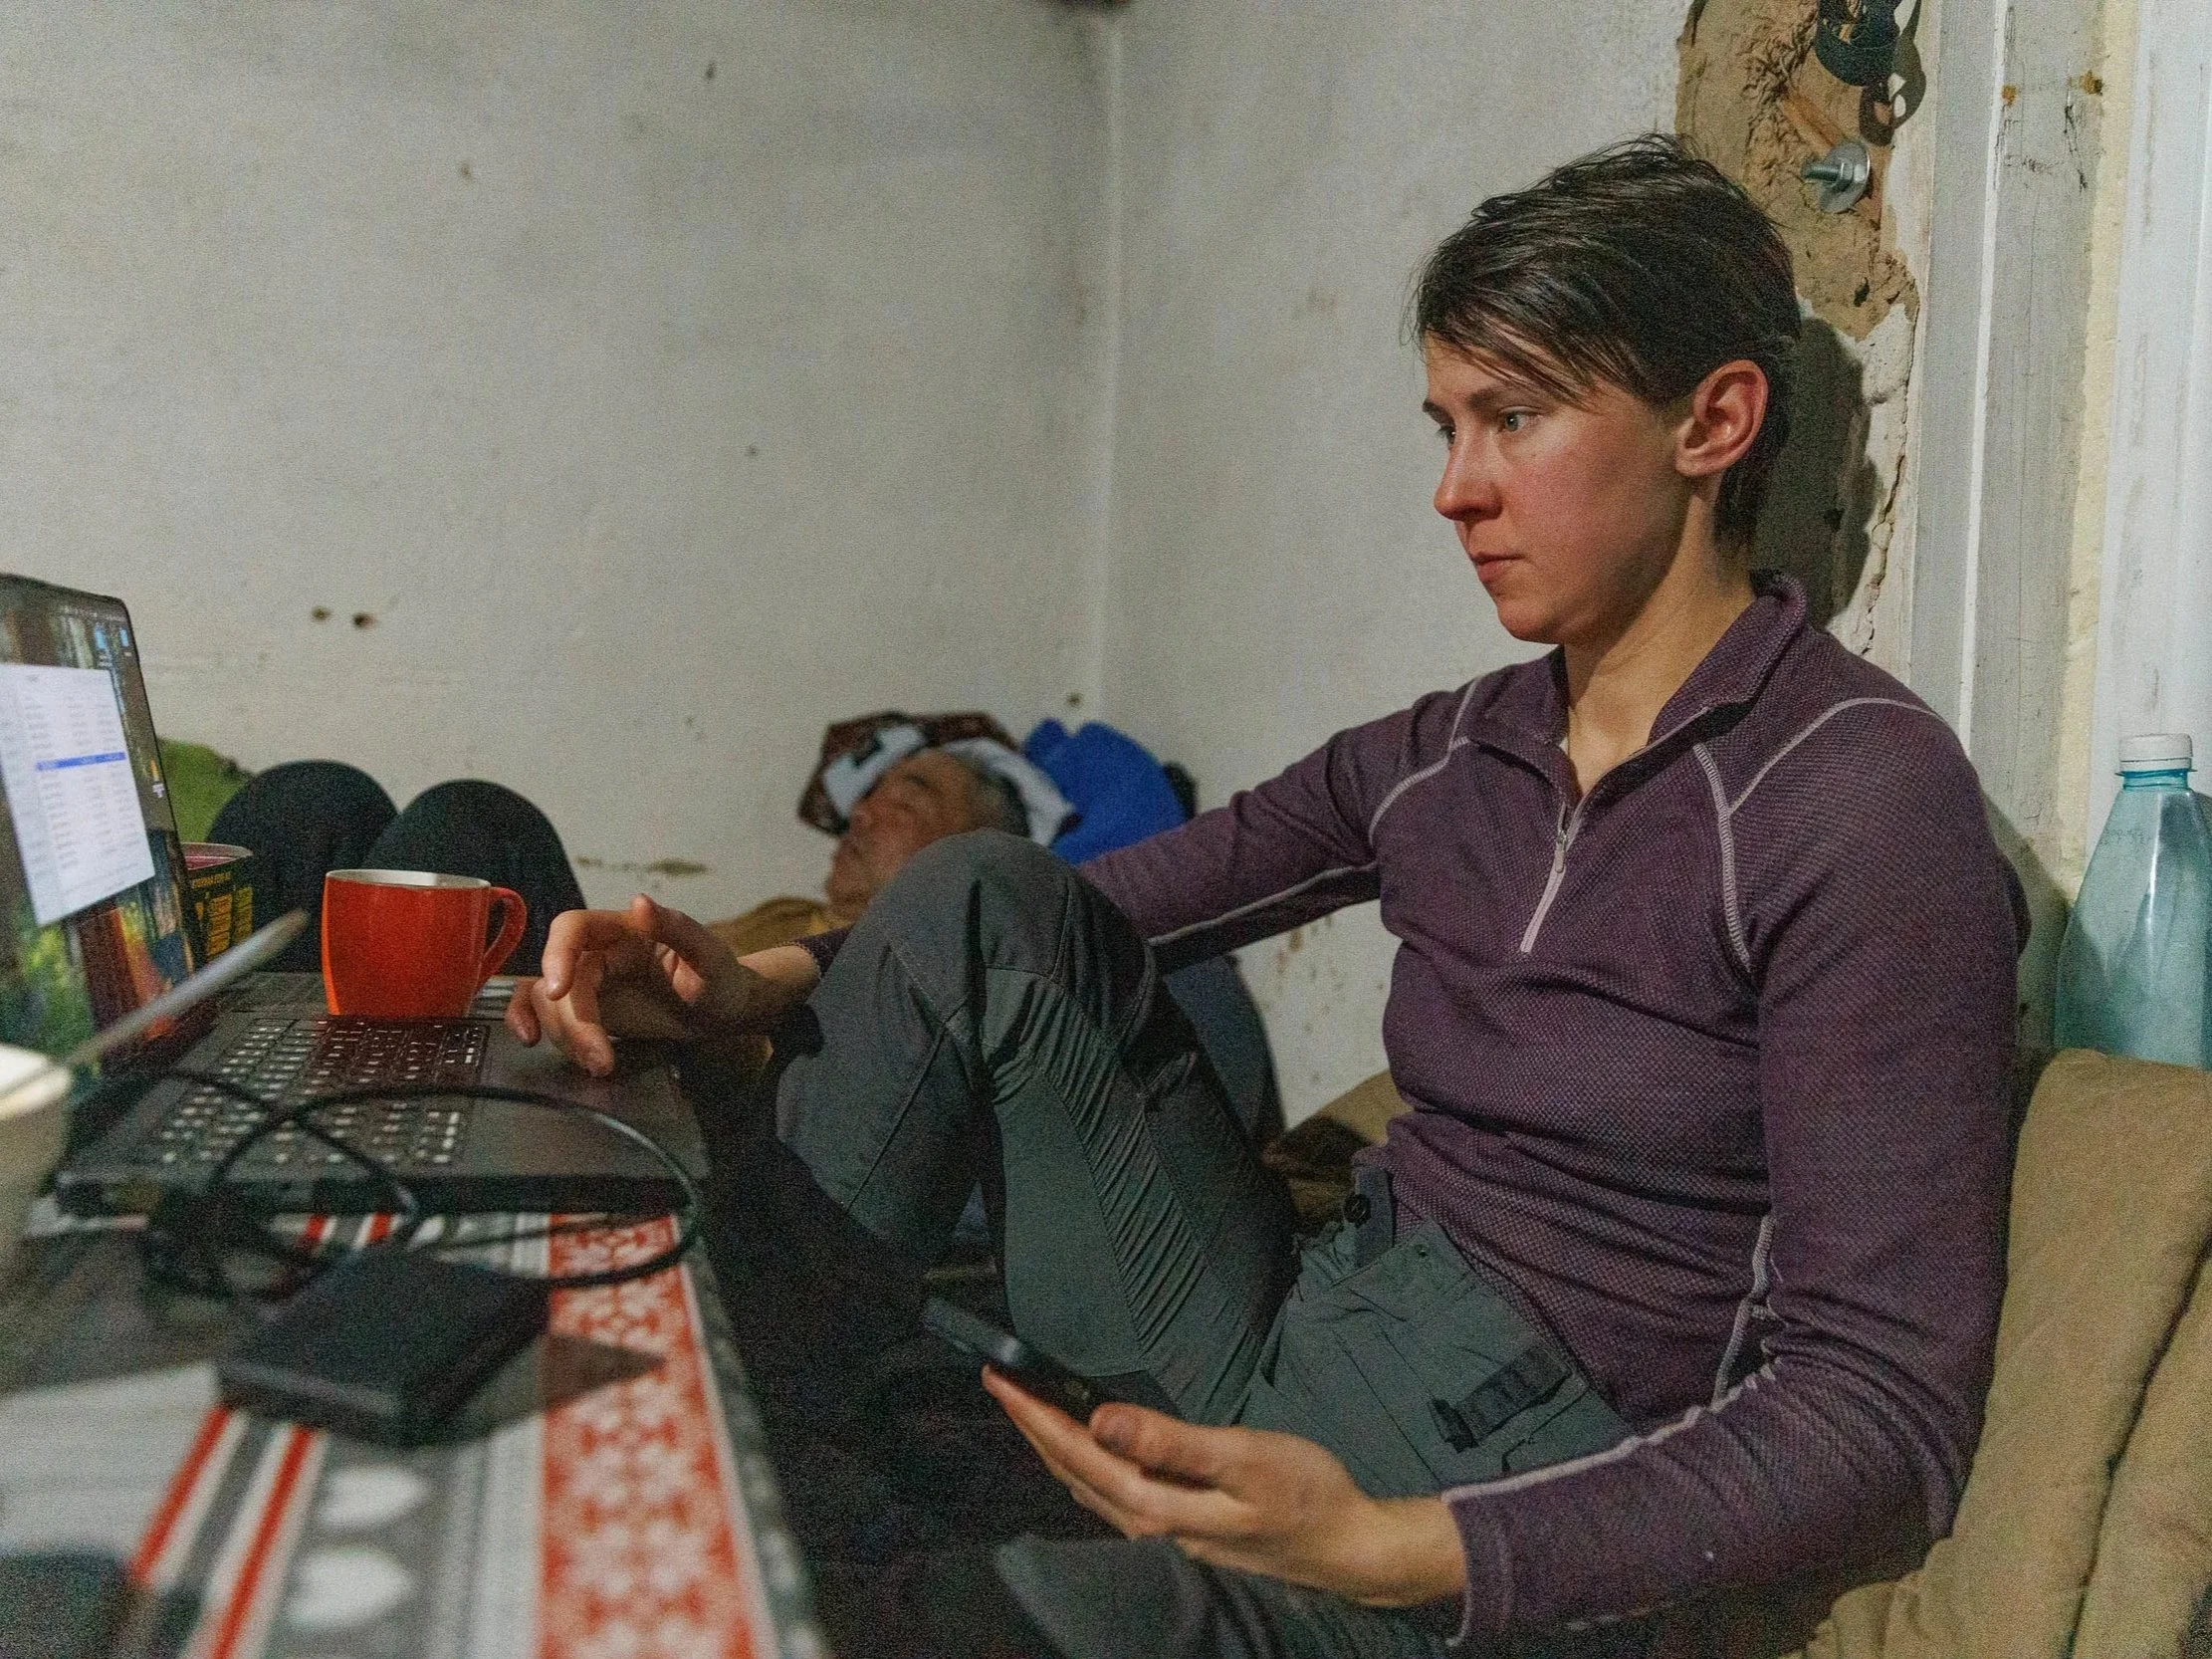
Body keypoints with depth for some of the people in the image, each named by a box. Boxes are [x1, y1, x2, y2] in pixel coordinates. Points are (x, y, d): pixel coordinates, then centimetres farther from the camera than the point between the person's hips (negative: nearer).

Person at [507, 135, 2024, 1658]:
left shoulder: (1859, 795, -15)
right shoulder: (1443, 759, 5)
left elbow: (1886, 1410, -19)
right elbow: (1080, 918, 8)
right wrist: (771, 984, -9)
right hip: (1296, 1379, 7)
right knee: (978, 902, -3)